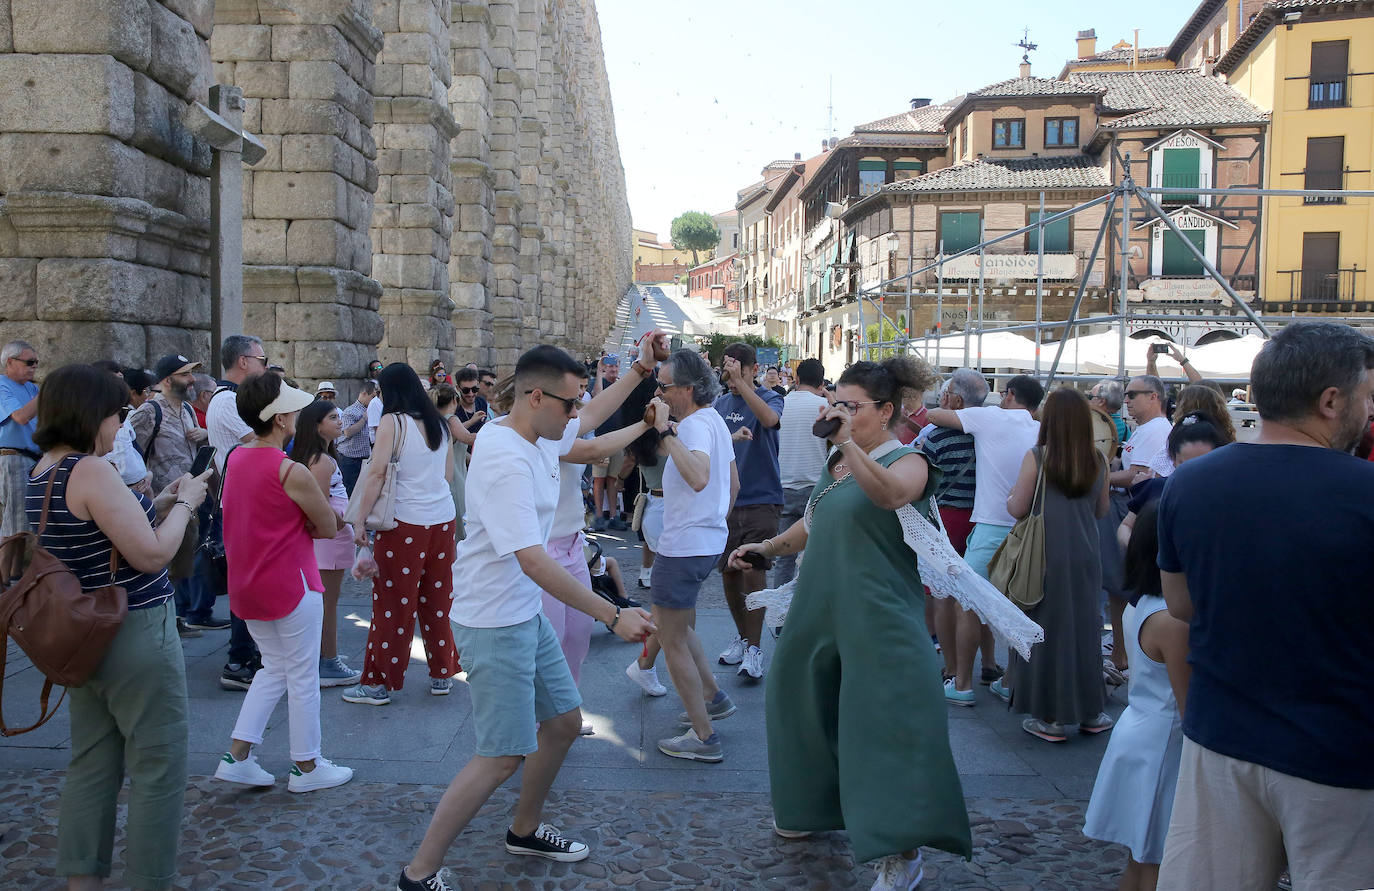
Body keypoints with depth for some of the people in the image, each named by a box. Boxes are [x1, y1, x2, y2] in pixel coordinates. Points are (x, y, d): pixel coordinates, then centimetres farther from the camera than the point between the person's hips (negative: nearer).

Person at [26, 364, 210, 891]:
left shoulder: (42, 474, 7)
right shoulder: (92, 471, -21)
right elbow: (152, 555, -21)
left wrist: (159, 506, 10)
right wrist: (184, 503, -7)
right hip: (136, 636, -9)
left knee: (92, 764, 18)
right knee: (158, 768, 3)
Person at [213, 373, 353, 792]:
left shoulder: (235, 458, 3)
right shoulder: (292, 473, -21)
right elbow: (329, 528, -12)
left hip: (245, 583, 8)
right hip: (290, 584, -8)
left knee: (275, 667, 21)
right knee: (303, 676, 7)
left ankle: (237, 756, 17)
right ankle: (306, 766, 18)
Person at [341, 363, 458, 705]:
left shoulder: (392, 422, -8)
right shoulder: (439, 424, 10)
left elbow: (375, 473, -14)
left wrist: (360, 520, -12)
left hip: (405, 523, -6)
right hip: (444, 519, 6)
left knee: (393, 604, 2)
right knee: (438, 599, 14)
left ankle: (379, 683, 10)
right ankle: (442, 674, 22)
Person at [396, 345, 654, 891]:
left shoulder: (540, 440, 2)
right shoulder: (506, 461, -27)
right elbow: (534, 564, -32)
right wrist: (613, 617, -30)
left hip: (527, 616, 10)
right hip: (495, 624, -10)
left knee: (564, 722, 17)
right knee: (503, 757, -6)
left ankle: (524, 831, 38)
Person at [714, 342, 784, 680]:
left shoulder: (768, 398, -3)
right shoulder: (721, 403, 10)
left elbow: (770, 418, -28)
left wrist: (740, 382, -30)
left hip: (761, 499, -5)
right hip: (726, 499, 5)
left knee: (753, 571, -12)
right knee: (729, 572, 8)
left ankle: (754, 648, 0)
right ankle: (742, 636, 28)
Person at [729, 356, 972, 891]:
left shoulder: (908, 461, -10)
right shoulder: (835, 463, 11)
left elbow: (890, 494, -35)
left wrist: (850, 443, -37)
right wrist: (767, 547, 15)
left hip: (878, 622, -8)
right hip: (819, 610, 8)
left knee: (887, 725, -9)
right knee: (812, 706, 19)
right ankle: (812, 808, 41)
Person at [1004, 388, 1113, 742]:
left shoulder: (1037, 457, -11)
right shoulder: (1098, 461, 0)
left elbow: (1017, 509, -9)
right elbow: (1101, 510, 11)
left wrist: (1009, 497, 12)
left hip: (1046, 556, -3)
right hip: (1085, 554, 3)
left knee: (1046, 629, 6)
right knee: (1085, 626, 14)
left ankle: (1050, 716, 11)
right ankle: (1089, 711, 25)